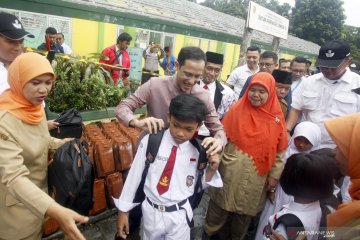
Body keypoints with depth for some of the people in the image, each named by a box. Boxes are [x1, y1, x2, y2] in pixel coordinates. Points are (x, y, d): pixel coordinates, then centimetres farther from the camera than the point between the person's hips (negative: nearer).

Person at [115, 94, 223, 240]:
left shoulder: (197, 150, -9)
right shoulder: (151, 141, -15)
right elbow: (135, 174, -8)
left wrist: (211, 170, -16)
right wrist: (123, 211, -1)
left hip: (180, 214, 1)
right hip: (152, 211, 0)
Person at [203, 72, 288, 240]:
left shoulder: (276, 118, -4)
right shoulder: (237, 109, -6)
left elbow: (280, 150, 1)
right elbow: (223, 135, -3)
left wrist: (274, 176, 2)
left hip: (256, 177, 1)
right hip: (230, 171, -1)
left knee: (246, 209, 18)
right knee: (220, 204, 13)